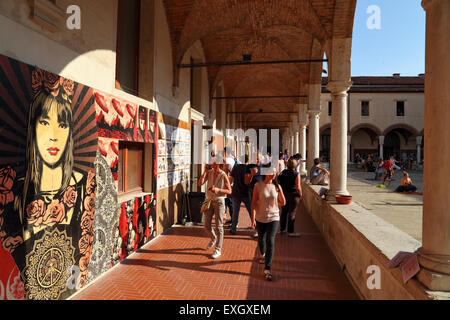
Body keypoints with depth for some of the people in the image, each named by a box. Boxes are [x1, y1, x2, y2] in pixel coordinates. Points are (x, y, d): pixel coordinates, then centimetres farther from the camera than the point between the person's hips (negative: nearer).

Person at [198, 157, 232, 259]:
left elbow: (229, 191, -6)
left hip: (219, 202, -4)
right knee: (207, 226, 10)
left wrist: (218, 190, -21)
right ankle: (213, 238, 41)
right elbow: (200, 183, -8)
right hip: (209, 201, 4)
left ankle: (218, 250, 13)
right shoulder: (209, 173, 2)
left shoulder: (223, 176, -9)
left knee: (219, 227, 1)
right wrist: (205, 171, -13)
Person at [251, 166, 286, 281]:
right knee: (261, 238, 20)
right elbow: (254, 203, -8)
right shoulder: (258, 186, -7)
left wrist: (279, 189, -1)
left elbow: (283, 203, 7)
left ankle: (267, 269, -5)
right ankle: (262, 254, 52)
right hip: (260, 218, 0)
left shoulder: (276, 186, -1)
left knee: (270, 241, -10)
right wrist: (253, 219, -12)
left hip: (273, 218, 0)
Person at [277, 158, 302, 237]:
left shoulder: (283, 172, 1)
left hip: (284, 194, 6)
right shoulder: (296, 174, -15)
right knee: (292, 213, 2)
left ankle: (282, 229, 25)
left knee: (284, 212, 15)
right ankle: (290, 231, 7)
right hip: (293, 195, -5)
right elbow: (298, 187, -18)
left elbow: (280, 183, 9)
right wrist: (300, 194, -3)